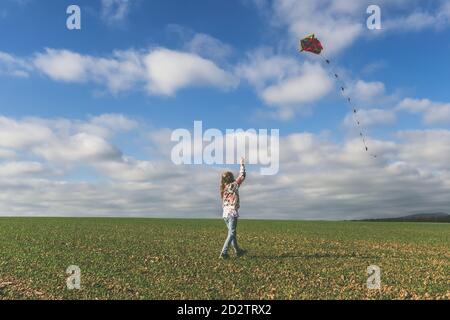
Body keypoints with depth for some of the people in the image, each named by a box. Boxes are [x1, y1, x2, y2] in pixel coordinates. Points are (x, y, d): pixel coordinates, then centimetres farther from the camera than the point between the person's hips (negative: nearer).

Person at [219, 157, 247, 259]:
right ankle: (224, 253, -10)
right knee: (231, 234, -3)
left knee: (232, 233, 16)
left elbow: (223, 203, 13)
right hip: (233, 213, -7)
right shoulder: (234, 185, -7)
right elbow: (242, 176, 1)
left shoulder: (223, 189, 9)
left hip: (225, 214, 7)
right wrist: (242, 164, 8)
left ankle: (238, 251, 28)